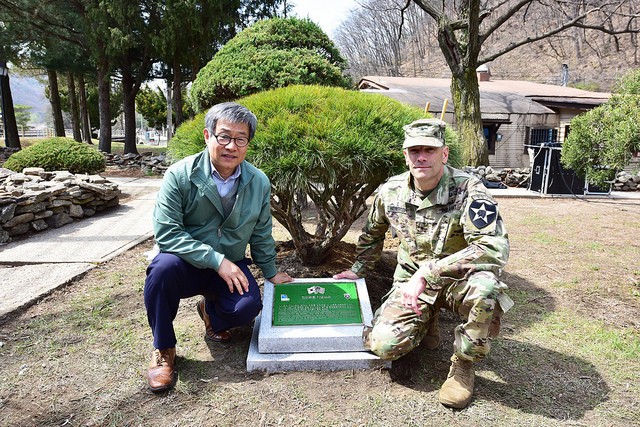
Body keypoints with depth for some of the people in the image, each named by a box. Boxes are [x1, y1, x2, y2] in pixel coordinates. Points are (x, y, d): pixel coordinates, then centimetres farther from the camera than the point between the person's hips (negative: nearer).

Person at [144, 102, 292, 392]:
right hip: (185, 264, -2)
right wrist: (216, 260, -27)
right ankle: (163, 350, -8)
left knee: (249, 305, -25)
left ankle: (211, 312, 16)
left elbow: (261, 235, 9)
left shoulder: (259, 183, -4)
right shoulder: (180, 175, -16)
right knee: (164, 266, -35)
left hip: (230, 266, 3)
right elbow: (166, 232, -22)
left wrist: (271, 273, 16)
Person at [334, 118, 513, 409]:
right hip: (411, 282, 3)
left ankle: (463, 365, -9)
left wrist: (427, 272, -39)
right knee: (384, 344, -20)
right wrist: (358, 270, 21)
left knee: (485, 287, -38)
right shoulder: (390, 191, -7)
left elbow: (495, 247, -36)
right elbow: (372, 233, 14)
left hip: (458, 281, -2)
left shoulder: (468, 191, -22)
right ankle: (427, 321, 16)